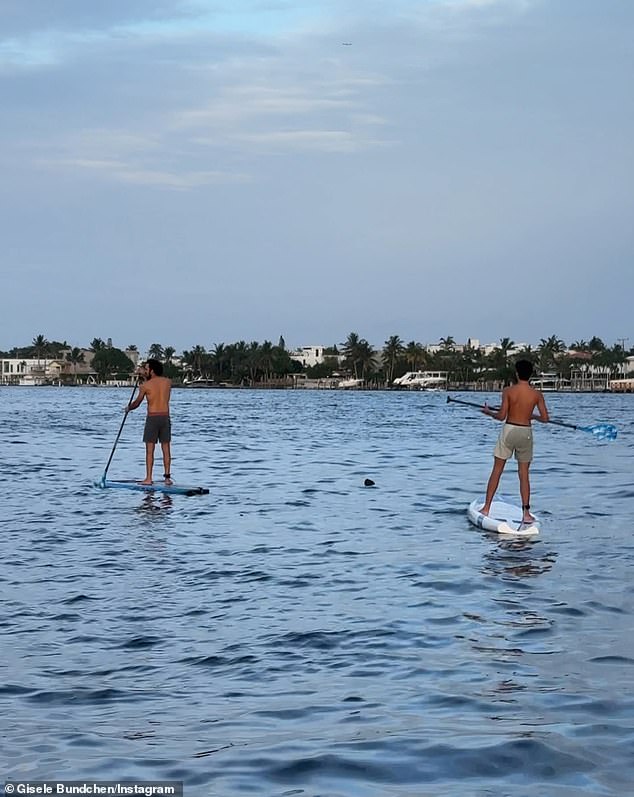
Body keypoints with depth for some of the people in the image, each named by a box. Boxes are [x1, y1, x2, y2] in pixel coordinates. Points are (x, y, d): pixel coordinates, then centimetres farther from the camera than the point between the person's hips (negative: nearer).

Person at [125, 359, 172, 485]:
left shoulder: (145, 386, -7)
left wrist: (128, 408, 26)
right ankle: (167, 477, 7)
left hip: (152, 418, -4)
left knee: (150, 450, 0)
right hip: (165, 417, 4)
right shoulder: (168, 382, 4)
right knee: (166, 449, 7)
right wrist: (145, 376, 27)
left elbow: (136, 403, 6)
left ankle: (148, 478, -2)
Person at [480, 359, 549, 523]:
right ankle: (526, 513, 4)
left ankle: (486, 508, 10)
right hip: (526, 432, 1)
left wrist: (489, 412, 9)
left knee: (496, 471, 8)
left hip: (509, 430, -1)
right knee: (524, 474, 8)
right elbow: (545, 418, -3)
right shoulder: (537, 394, -4)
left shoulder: (508, 391, -9)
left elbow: (501, 416, -11)